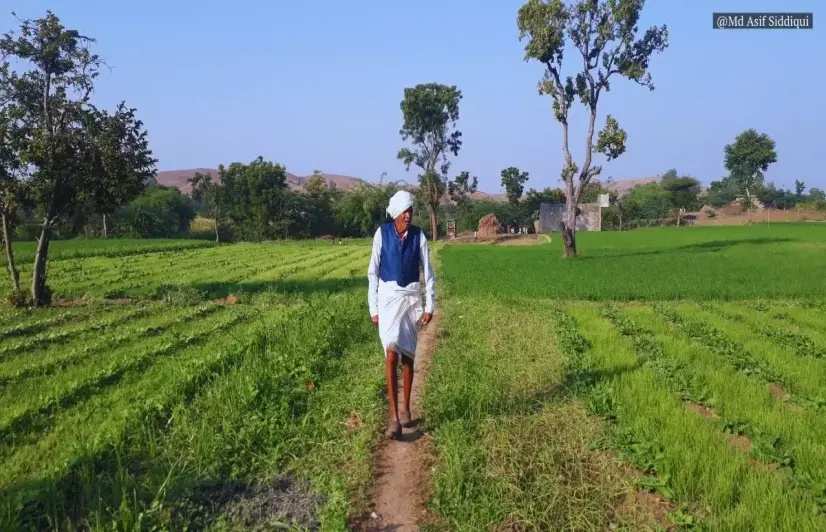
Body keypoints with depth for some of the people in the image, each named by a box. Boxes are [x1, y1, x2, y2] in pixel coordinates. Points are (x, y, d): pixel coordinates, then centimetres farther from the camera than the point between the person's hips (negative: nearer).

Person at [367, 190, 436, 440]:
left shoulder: (418, 235, -1)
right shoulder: (382, 233, -4)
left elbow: (428, 272, 2)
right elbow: (373, 271, 0)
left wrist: (430, 306, -2)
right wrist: (373, 307, -2)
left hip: (412, 297, 2)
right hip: (388, 296, -2)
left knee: (408, 355, 10)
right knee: (391, 354, -14)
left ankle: (405, 409, 26)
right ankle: (394, 416, -14)